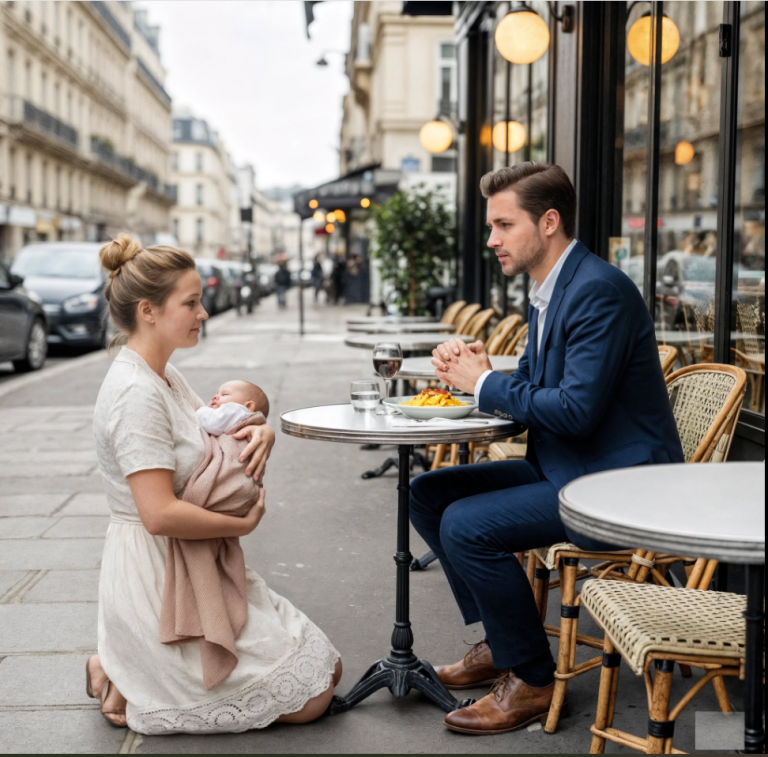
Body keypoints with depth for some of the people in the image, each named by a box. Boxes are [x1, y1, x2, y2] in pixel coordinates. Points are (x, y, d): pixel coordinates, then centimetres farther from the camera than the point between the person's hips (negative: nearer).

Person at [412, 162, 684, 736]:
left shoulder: (599, 290, -20)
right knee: (428, 494, 8)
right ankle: (499, 640, 16)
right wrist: (475, 371, -4)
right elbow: (532, 387, 17)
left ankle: (531, 679, -6)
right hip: (563, 468, 10)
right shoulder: (550, 290, 11)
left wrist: (485, 384, -16)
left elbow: (576, 409, -28)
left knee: (466, 524, -23)